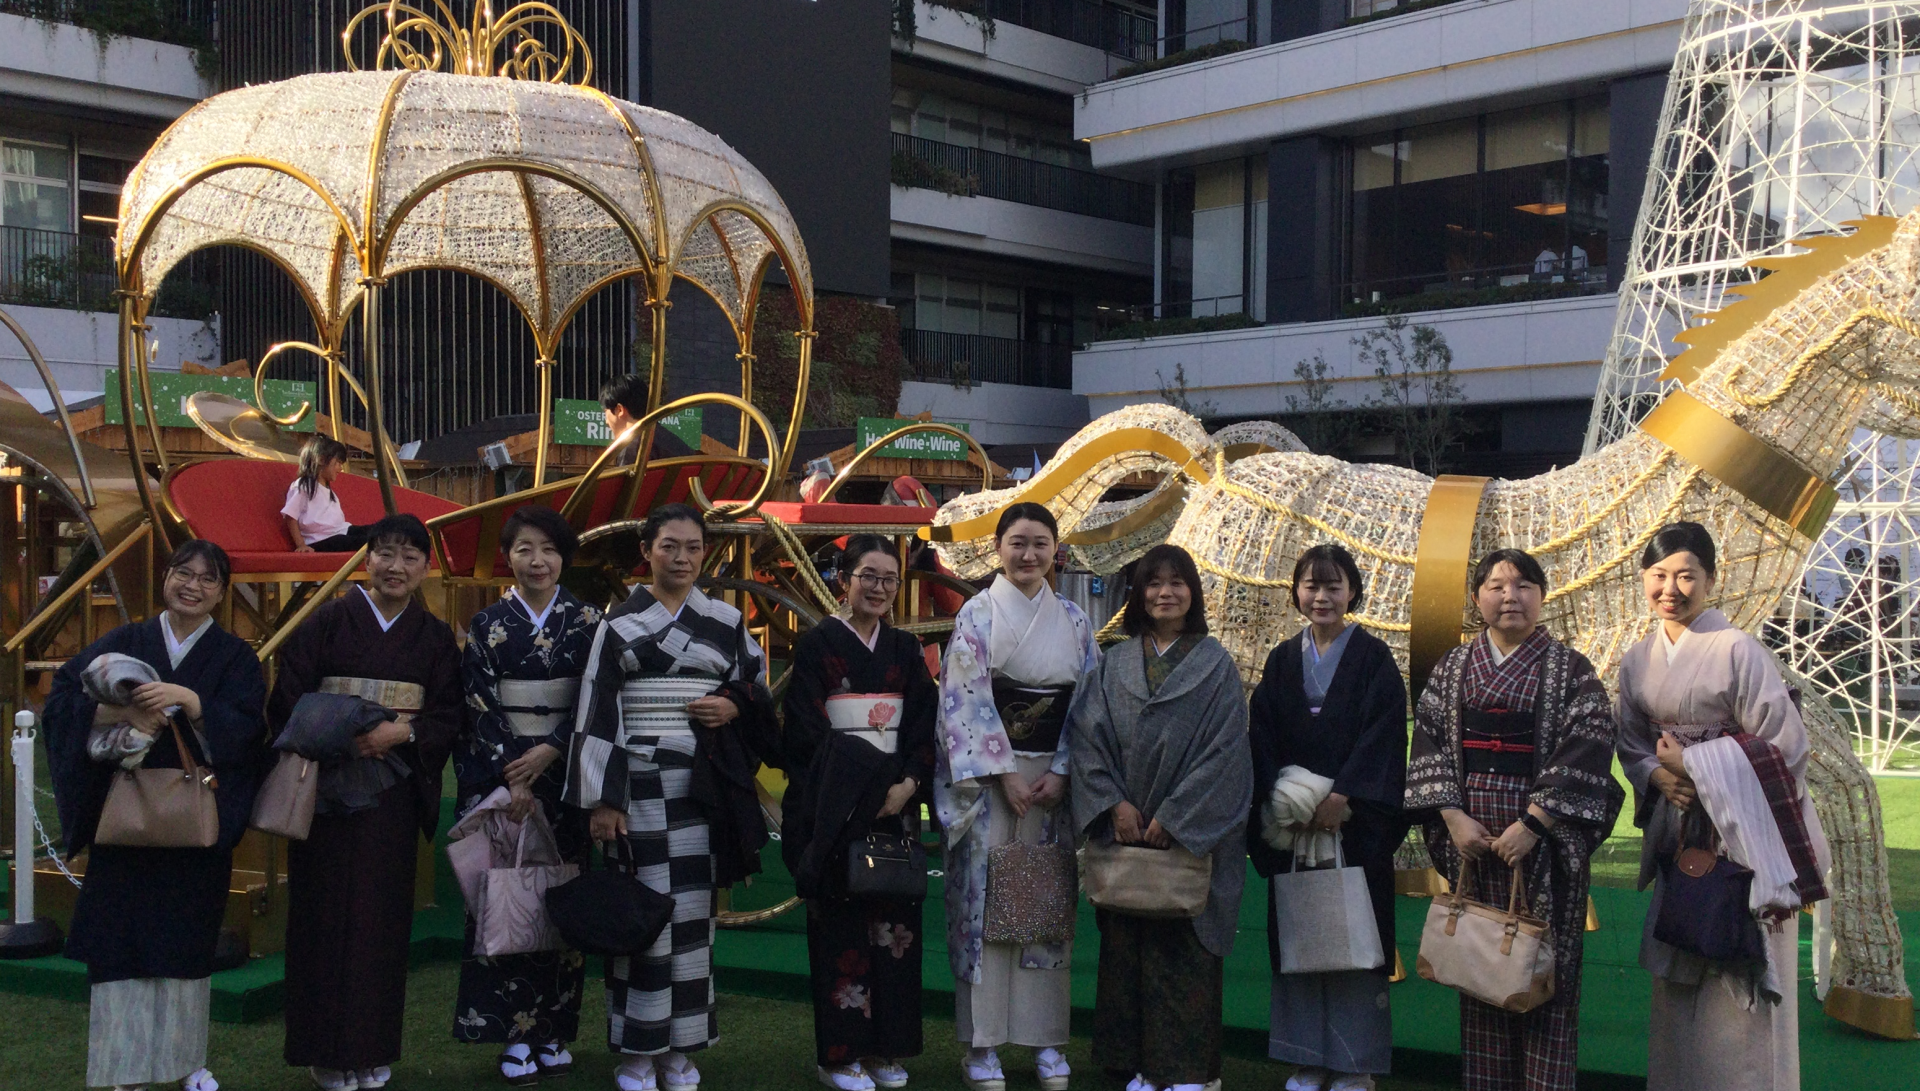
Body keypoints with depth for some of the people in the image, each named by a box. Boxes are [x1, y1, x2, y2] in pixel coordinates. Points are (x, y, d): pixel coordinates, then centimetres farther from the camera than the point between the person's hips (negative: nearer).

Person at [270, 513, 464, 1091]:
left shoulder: (435, 638, 7)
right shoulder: (327, 622, 0)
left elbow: (447, 717, 2)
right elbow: (287, 702, -5)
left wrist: (401, 732, -16)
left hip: (394, 793, 2)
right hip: (326, 787, -2)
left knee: (382, 913, 5)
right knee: (327, 910, 0)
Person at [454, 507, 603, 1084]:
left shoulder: (586, 622, 3)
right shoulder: (486, 625, 2)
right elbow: (479, 705, -4)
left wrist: (548, 751, -13)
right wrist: (512, 777, -12)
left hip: (564, 773, 1)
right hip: (498, 773, -1)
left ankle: (553, 1030, 12)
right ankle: (516, 1034, 6)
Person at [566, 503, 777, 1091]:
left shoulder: (727, 621, 9)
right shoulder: (619, 622, 2)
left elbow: (758, 690, 16)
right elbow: (597, 711, -1)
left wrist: (735, 707, -7)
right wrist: (602, 798, -8)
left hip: (701, 783, 2)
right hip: (637, 780, -2)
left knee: (692, 909, 3)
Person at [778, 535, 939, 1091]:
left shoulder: (905, 649, 12)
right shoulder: (817, 644, -2)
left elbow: (924, 729, 7)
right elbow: (807, 733, -8)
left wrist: (907, 784, -10)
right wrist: (861, 788, -15)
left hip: (895, 801, 4)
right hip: (836, 807, -4)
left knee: (894, 919, 5)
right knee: (841, 924, -2)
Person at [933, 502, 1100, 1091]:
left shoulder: (1073, 620, 9)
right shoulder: (978, 613, -1)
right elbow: (966, 699, -7)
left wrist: (1061, 772, -6)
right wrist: (1006, 774, -13)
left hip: (1053, 774, 3)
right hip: (988, 772, -3)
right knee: (985, 899, -3)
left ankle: (1046, 1039, 13)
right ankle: (981, 1043, 4)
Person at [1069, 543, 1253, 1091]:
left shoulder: (1215, 665, 0)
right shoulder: (1113, 665, 8)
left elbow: (1224, 749, -7)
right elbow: (1088, 736, 2)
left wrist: (1174, 818, -12)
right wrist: (1114, 803, -11)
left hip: (1192, 834, -3)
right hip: (1125, 830, 3)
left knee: (1184, 944, -2)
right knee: (1128, 944, 5)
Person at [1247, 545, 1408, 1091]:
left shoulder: (1373, 658, 1)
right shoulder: (1283, 660, 11)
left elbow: (1382, 734, -7)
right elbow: (1263, 734, 6)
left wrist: (1342, 797, -16)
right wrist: (1281, 799, -8)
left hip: (1356, 819, -3)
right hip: (1290, 822, 3)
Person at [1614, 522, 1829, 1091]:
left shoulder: (1737, 650, -11)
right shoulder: (1637, 661, 7)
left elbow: (1782, 743, -13)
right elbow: (1629, 744, 13)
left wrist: (1693, 765, -13)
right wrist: (1658, 775, -9)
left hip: (1744, 835, -5)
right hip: (1676, 835, 6)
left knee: (1743, 978, -3)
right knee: (1678, 975, 10)